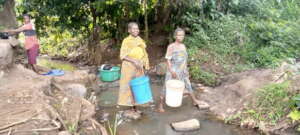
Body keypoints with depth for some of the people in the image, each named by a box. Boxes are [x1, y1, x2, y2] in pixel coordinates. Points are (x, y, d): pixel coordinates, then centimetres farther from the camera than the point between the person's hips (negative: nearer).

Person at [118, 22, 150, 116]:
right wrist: (134, 61, -25)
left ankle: (134, 107, 22)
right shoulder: (126, 41, -7)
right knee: (129, 86, 0)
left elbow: (144, 55, 14)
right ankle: (131, 108, 11)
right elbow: (123, 55, -14)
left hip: (139, 68, 6)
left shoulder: (141, 40, 9)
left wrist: (145, 67, 10)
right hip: (129, 67, -5)